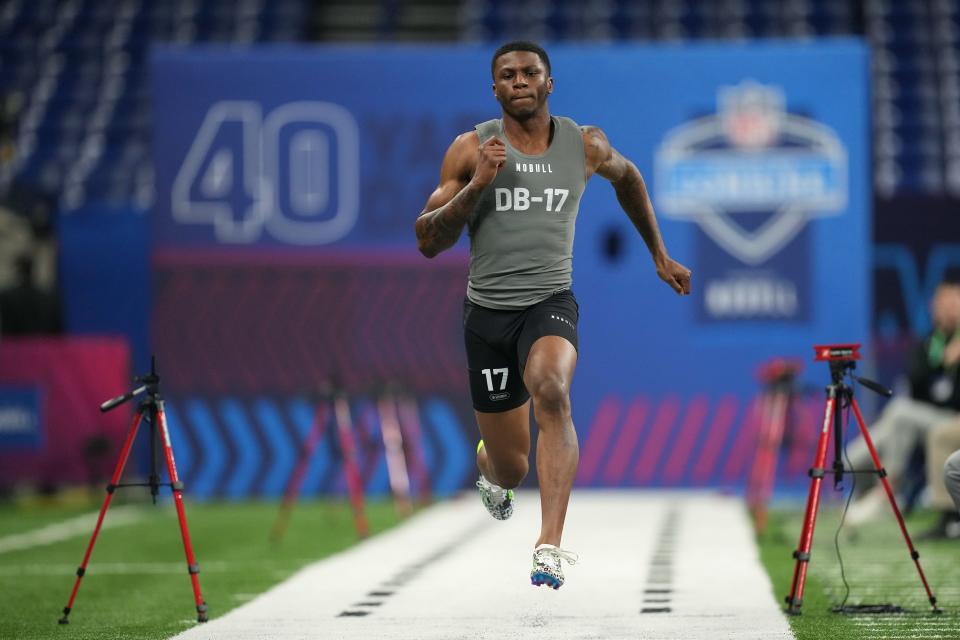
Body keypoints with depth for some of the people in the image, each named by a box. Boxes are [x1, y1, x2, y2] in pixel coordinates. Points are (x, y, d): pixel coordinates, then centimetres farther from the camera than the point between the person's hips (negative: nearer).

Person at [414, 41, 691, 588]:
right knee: (510, 470, 8)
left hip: (550, 302, -1)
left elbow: (627, 177, 24)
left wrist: (660, 255, 28)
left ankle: (551, 544, -40)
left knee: (551, 391, -36)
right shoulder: (471, 149, -4)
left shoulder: (585, 146, 0)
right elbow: (428, 241, -6)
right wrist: (476, 185, -20)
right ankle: (491, 466, 51)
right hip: (488, 311, 1)